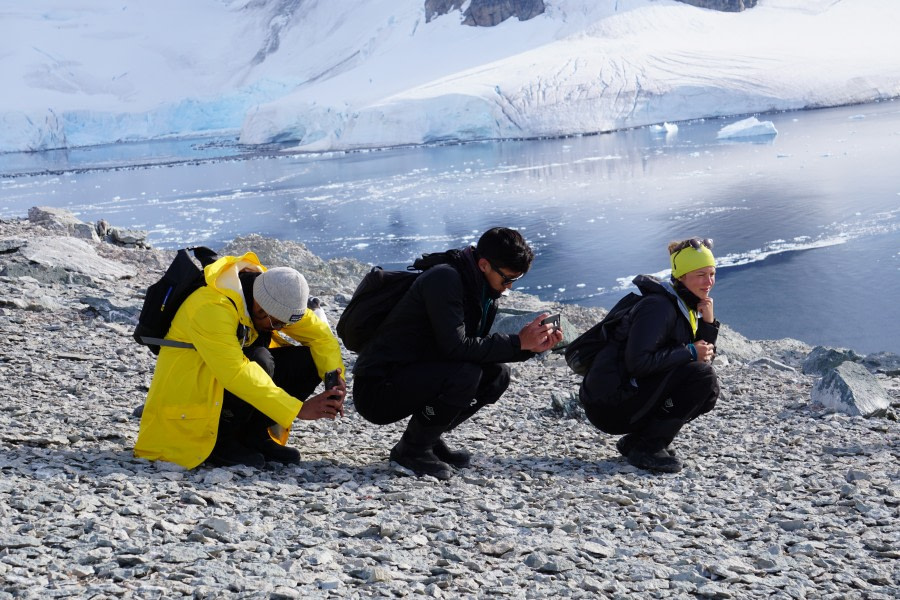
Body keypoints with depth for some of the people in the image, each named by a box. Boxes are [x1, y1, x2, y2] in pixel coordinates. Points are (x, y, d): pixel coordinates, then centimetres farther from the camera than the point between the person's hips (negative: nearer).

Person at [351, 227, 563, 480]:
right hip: (376, 390, -9)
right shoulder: (444, 279, -20)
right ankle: (411, 449, -8)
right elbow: (456, 347, -27)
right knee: (465, 374, -28)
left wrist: (532, 347, -5)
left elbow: (480, 349, 10)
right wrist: (518, 342, -22)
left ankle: (429, 438, 9)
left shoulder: (485, 293, 9)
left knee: (497, 375, 0)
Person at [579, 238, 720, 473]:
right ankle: (647, 448, -11)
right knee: (702, 377, -17)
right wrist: (690, 352, -18)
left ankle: (635, 441, 8)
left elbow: (705, 358, 13)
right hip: (610, 403, -10)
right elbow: (638, 362, -27)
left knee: (708, 392, 8)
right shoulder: (659, 306, -17)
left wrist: (708, 322, -1)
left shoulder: (687, 307, 13)